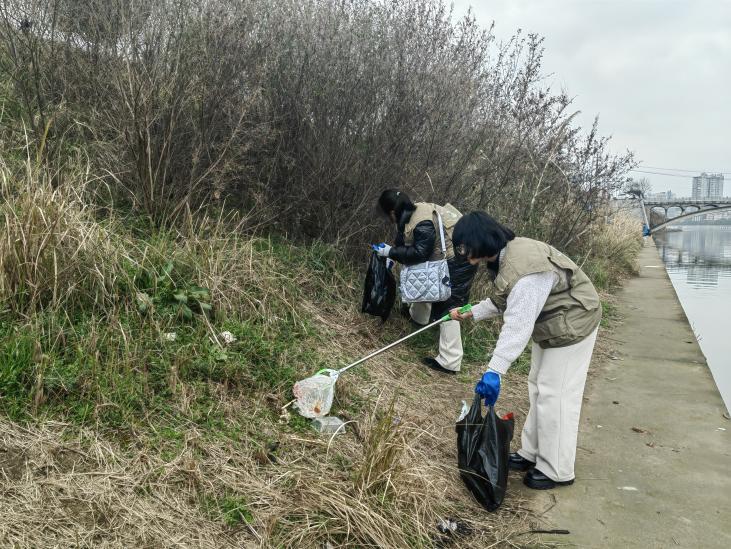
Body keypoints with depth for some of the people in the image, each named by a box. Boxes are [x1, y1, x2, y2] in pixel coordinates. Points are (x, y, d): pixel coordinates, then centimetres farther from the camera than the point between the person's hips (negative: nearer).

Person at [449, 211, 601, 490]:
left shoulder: (523, 270, -35)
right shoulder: (504, 254, -3)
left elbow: (517, 326, -37)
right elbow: (505, 302, 11)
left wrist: (494, 371, -38)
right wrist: (471, 313, 6)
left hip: (571, 327, -10)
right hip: (550, 326, 10)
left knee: (554, 396, -4)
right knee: (538, 388, 17)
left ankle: (556, 471, 10)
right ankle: (532, 454, 30)